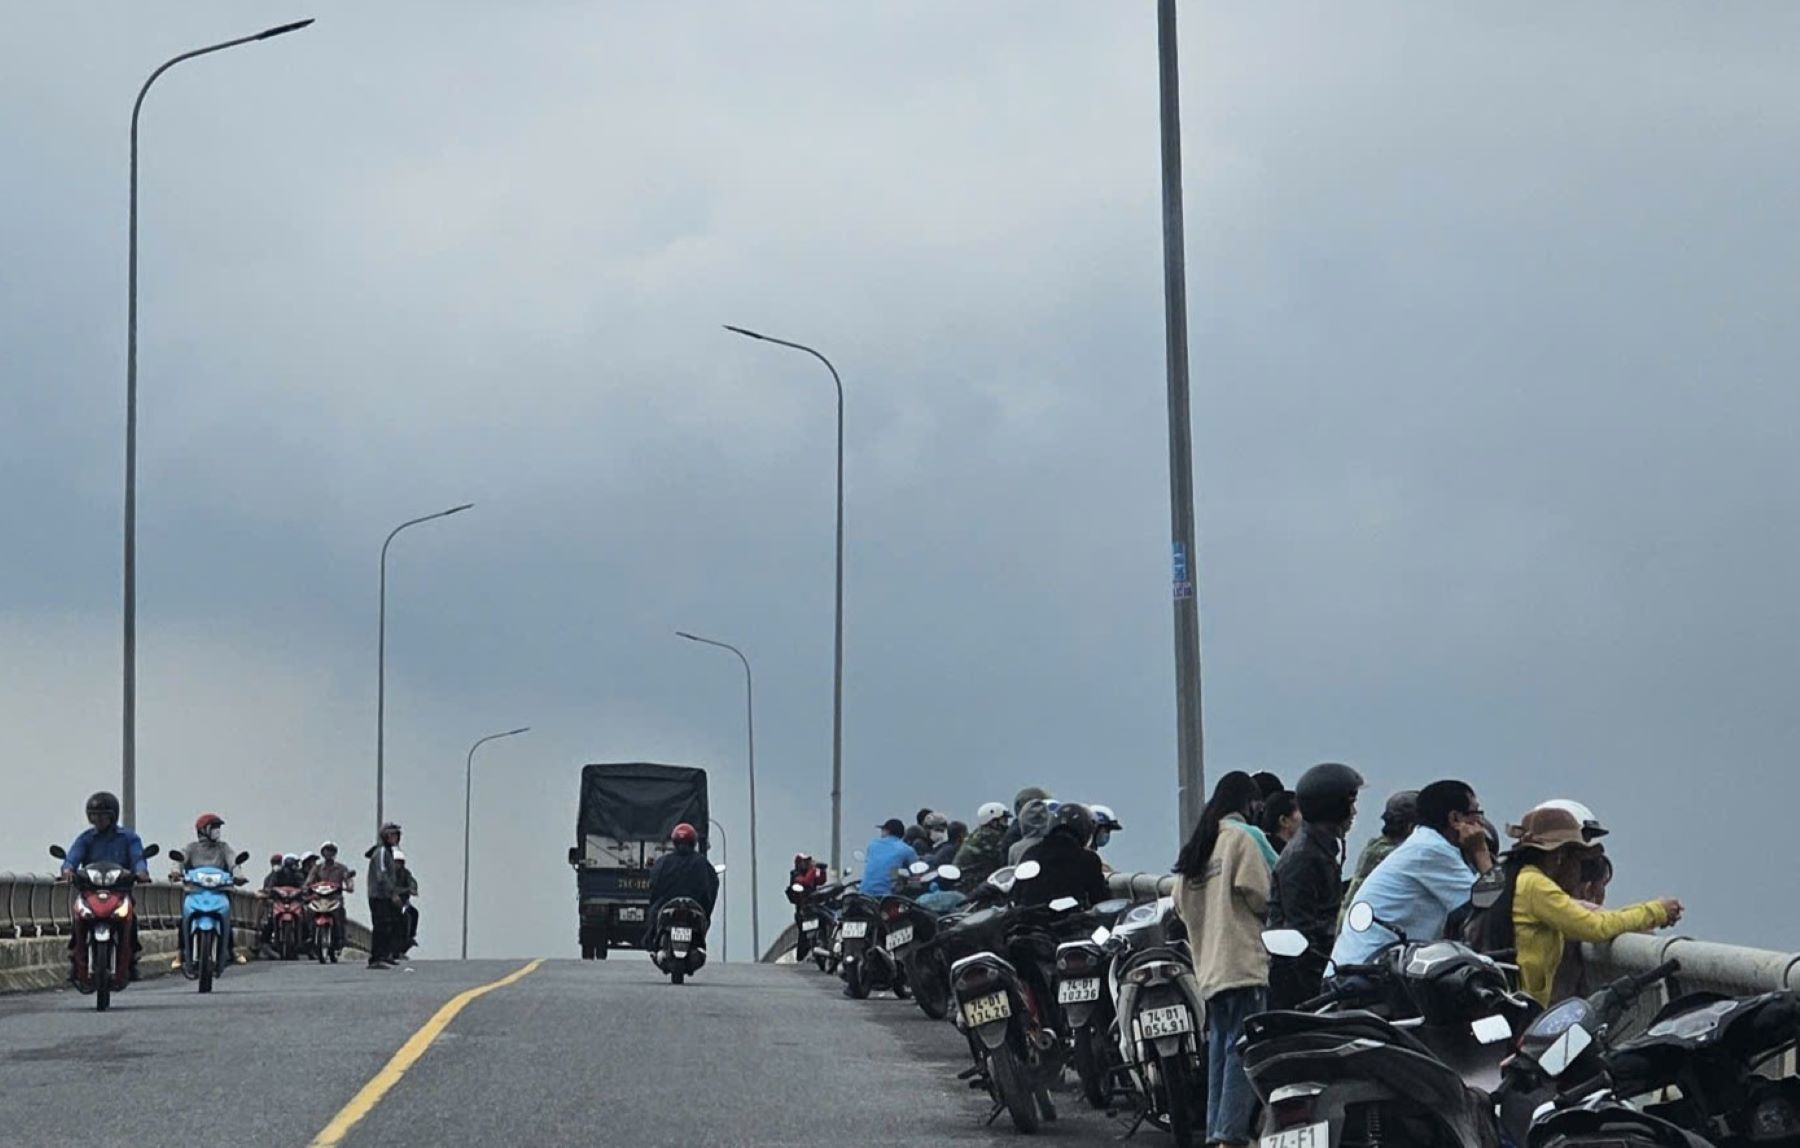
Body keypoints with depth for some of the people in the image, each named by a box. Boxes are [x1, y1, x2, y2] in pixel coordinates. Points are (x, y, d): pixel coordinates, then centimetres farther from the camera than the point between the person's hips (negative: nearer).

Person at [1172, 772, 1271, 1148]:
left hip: (1208, 965, 8)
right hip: (1243, 960, -8)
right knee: (1243, 1047, -9)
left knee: (1220, 1047, 11)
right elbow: (1258, 895, -13)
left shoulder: (1196, 845, 16)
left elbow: (1180, 905, 14)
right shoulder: (1241, 836, -7)